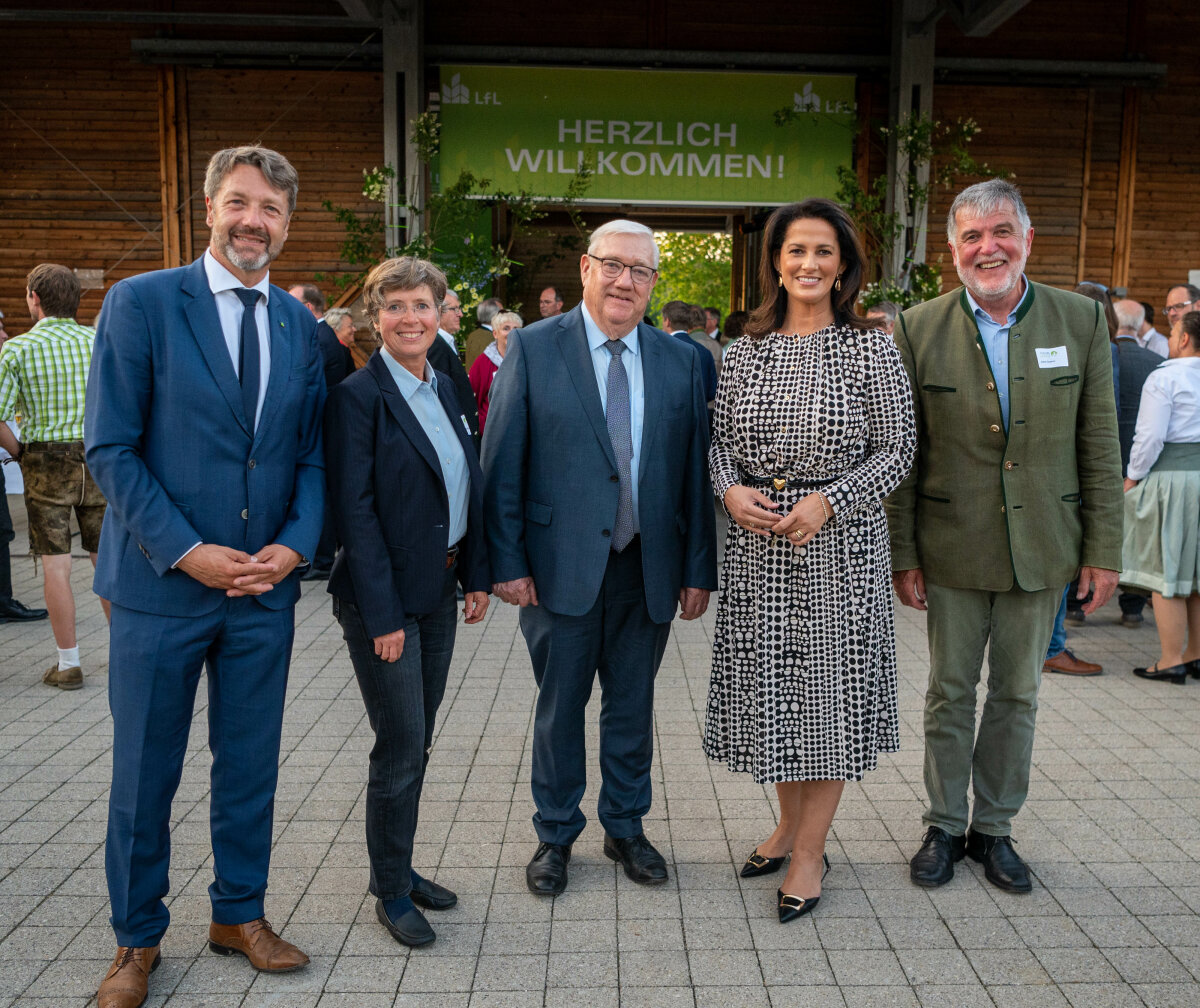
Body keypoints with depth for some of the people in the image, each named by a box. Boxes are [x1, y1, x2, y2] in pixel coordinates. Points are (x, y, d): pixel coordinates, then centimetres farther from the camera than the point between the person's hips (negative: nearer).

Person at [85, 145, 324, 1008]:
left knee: (251, 765, 15)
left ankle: (240, 913, 35)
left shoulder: (301, 325, 7)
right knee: (144, 775, 11)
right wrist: (185, 551, -15)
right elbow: (111, 449, -9)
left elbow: (311, 453, 8)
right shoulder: (141, 303, -5)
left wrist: (296, 544, -8)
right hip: (161, 584, -3)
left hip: (266, 585, 4)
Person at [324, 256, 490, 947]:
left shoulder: (444, 389, 9)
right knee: (402, 746, 1)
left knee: (417, 742, 16)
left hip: (439, 591, 7)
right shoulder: (358, 395, -13)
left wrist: (477, 576, 7)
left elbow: (470, 486, 13)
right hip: (384, 593, -7)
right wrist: (383, 614, -19)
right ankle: (391, 890, 21)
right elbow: (355, 509, -16)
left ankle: (402, 867, 33)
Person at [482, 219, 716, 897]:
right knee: (560, 706, 12)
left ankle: (626, 828, 36)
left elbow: (695, 469, 4)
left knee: (633, 702, 15)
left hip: (648, 567, 3)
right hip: (561, 566, -2)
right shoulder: (533, 348, -4)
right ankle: (556, 835, 32)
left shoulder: (681, 361, 4)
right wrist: (507, 561, -9)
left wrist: (698, 568, 2)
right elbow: (502, 464, -5)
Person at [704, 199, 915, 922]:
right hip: (757, 546, 4)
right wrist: (731, 489, -10)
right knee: (768, 687, 13)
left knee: (830, 687, 5)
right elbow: (722, 441, 10)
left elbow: (898, 450, -4)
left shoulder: (871, 348, -4)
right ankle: (790, 823, 35)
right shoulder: (747, 351, 6)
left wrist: (828, 500, -17)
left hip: (840, 545, -3)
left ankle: (811, 850, 22)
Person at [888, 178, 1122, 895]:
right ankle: (945, 827, 28)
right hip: (952, 548, -1)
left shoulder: (1081, 320, 0)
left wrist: (1104, 551, -1)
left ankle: (995, 828, 31)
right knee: (950, 694, 11)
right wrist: (902, 555, -5)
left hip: (1041, 549, 1)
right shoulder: (919, 329, -4)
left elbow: (1100, 446, 2)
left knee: (1018, 696, 13)